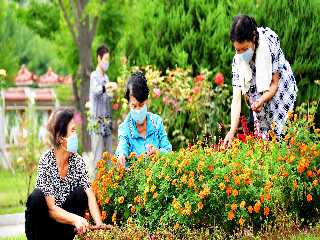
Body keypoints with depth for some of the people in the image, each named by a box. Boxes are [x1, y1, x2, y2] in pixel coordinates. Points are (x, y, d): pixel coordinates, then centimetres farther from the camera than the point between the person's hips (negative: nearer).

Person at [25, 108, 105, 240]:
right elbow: (51, 208, -23)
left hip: (63, 228, 4)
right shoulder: (46, 161, -19)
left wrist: (99, 224, -30)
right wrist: (75, 219, -40)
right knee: (37, 197, -31)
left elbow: (90, 196, -13)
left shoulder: (77, 161, -5)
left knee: (80, 193, -18)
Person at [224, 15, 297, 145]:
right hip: (258, 93, 3)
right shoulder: (238, 60, -21)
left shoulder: (270, 45, -28)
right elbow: (236, 98, -23)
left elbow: (274, 84, -19)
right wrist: (232, 131, -33)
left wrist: (262, 100, -39)